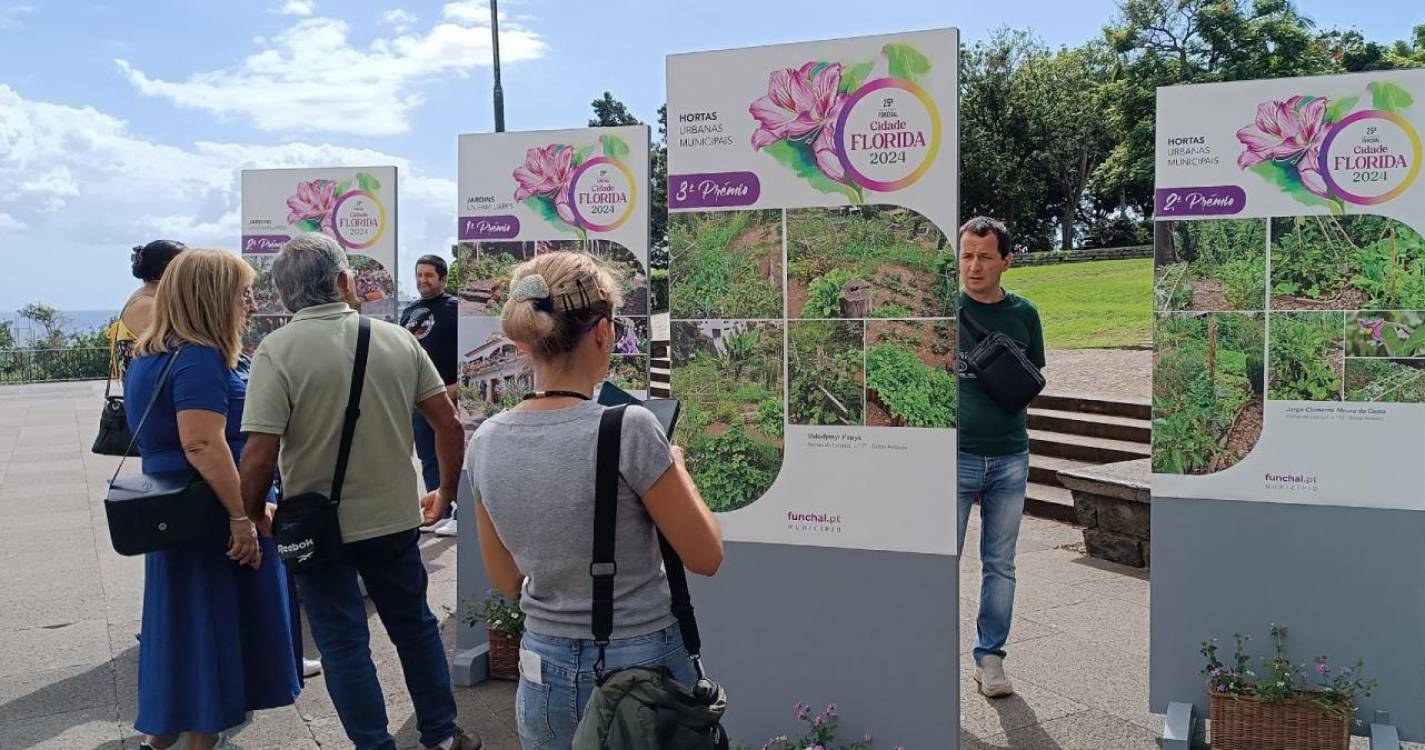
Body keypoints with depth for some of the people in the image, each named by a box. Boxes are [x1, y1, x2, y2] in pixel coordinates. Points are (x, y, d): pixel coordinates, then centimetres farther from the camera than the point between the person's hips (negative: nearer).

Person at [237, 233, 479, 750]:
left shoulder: (278, 350, -14)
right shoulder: (398, 339, -4)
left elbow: (259, 454, -20)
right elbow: (449, 423, -1)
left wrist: (253, 516, -3)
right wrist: (447, 491, 12)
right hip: (396, 516, 4)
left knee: (343, 641, 11)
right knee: (415, 624, 20)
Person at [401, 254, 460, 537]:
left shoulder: (454, 307, -5)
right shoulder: (410, 311, 15)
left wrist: (458, 385, -16)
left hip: (449, 395, -7)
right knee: (428, 458, 11)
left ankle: (459, 516, 2)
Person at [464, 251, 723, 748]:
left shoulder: (485, 444, -5)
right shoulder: (628, 429, -22)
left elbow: (507, 582, 7)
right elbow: (706, 557, -11)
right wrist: (675, 464, 2)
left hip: (546, 678, 4)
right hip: (642, 670, -4)